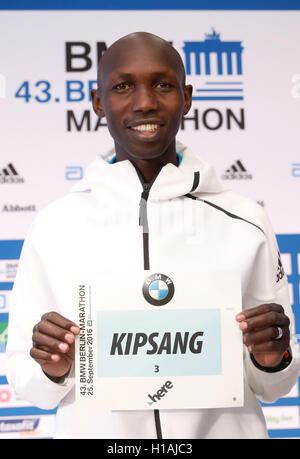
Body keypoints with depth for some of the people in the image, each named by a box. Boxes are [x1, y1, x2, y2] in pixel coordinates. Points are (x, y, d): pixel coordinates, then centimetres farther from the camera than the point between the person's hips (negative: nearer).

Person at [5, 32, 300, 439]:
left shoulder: (246, 223, -6)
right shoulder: (54, 225, -6)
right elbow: (26, 382, -1)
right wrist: (54, 370, -20)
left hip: (221, 428, 0)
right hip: (98, 429, 0)